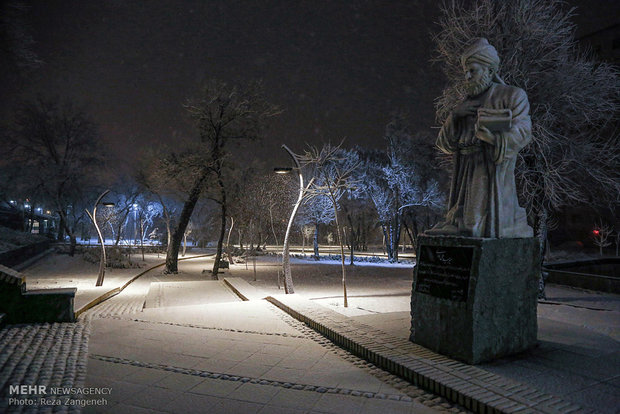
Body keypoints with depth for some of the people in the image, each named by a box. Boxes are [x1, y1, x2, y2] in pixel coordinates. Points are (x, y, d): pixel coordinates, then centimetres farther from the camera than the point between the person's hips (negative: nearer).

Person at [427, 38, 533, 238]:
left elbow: (522, 132, -12)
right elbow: (445, 144, 9)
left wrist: (491, 133, -27)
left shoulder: (512, 96, 3)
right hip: (466, 174, 5)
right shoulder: (468, 103, 16)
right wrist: (454, 116, -6)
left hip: (493, 171, -5)